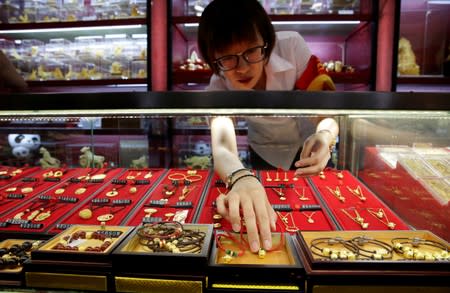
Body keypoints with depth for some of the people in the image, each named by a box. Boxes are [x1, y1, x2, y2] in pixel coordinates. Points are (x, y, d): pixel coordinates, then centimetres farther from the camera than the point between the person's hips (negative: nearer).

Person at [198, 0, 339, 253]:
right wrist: (241, 178, -66)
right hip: (266, 158, 1)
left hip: (311, 147, 0)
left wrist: (325, 136, -50)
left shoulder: (292, 46, -31)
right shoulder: (219, 88, -28)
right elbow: (222, 147, -44)